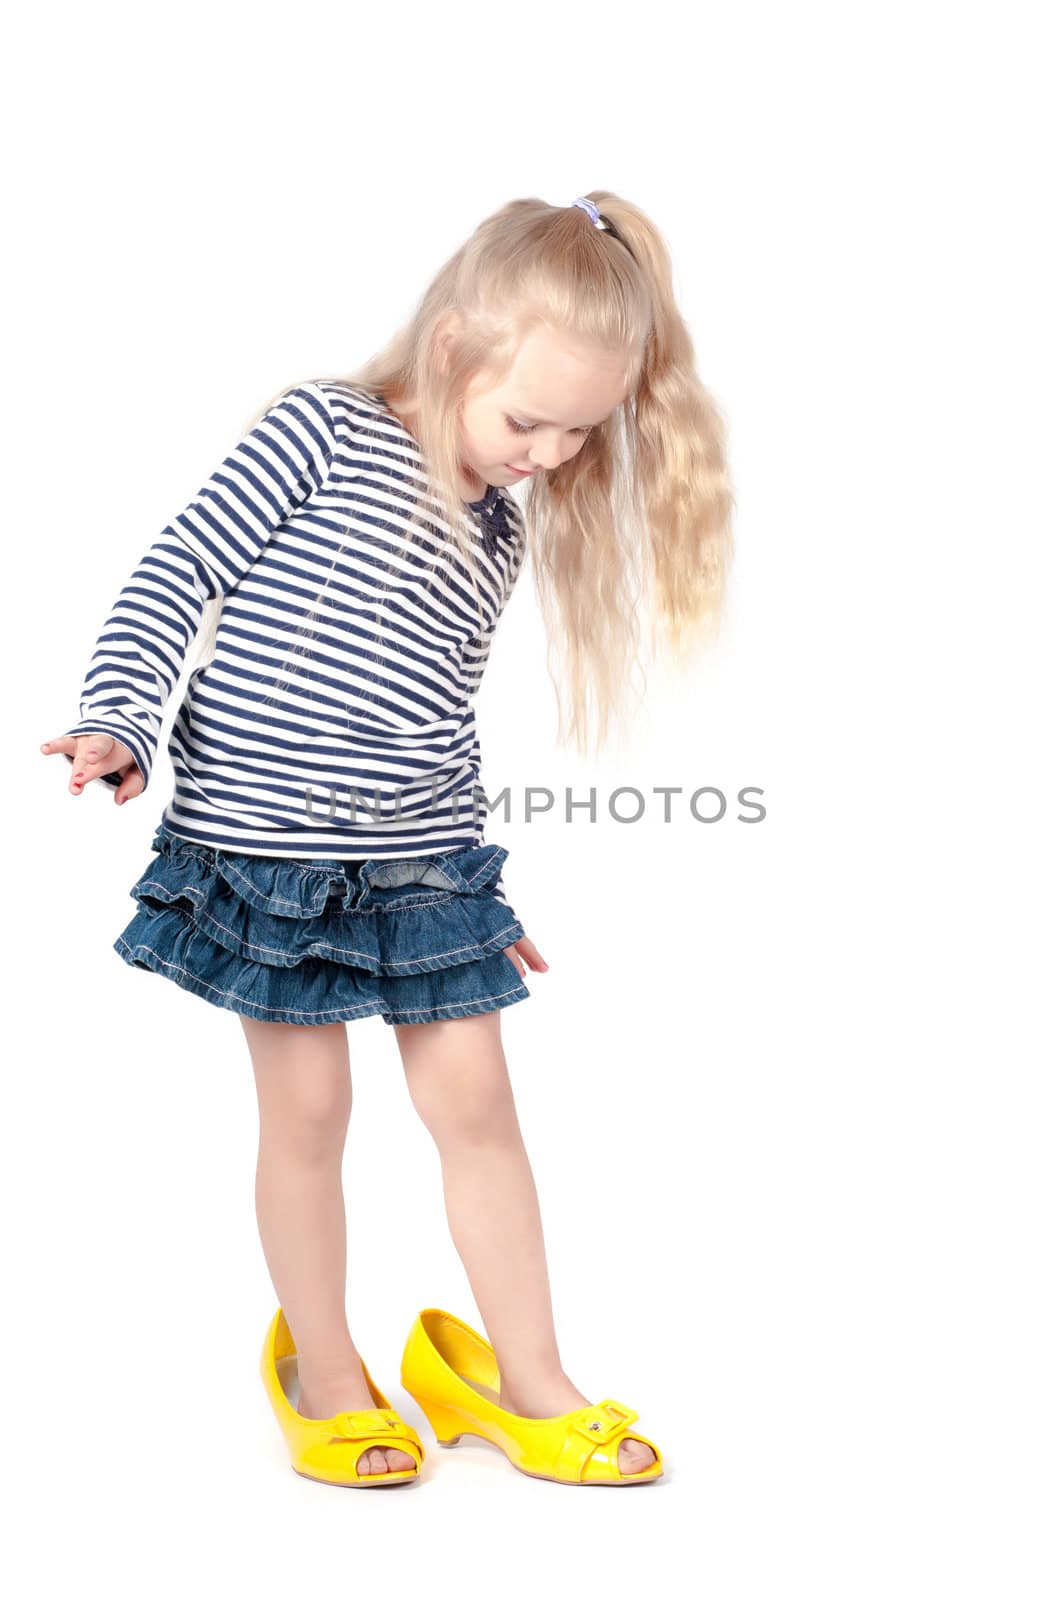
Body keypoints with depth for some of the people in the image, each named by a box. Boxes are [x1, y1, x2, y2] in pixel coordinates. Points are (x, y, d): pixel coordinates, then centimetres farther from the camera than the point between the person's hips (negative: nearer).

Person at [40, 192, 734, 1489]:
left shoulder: (506, 528, 11)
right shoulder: (321, 432, -7)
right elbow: (179, 574, -8)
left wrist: (472, 880, 21)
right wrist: (116, 715, -22)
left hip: (426, 868, 5)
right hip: (267, 850, -5)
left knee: (476, 1103, 7)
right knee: (307, 1109, 5)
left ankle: (525, 1381, 22)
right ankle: (324, 1379, 25)